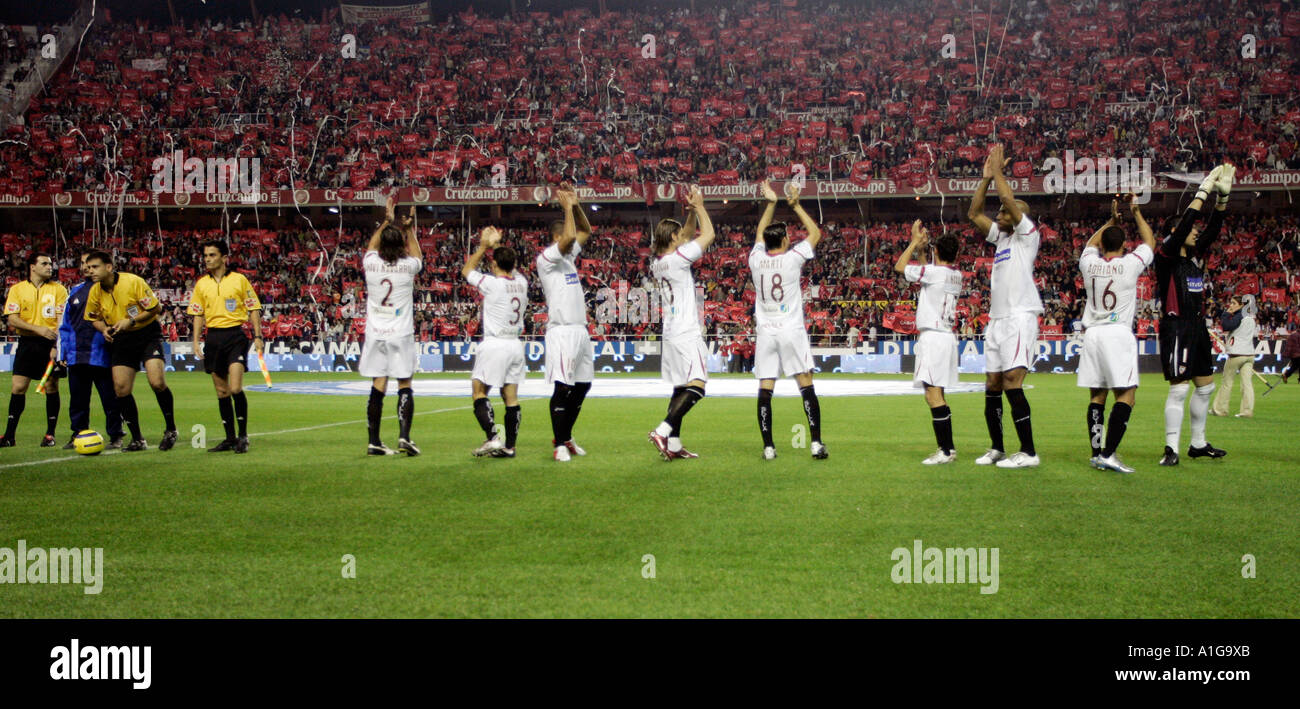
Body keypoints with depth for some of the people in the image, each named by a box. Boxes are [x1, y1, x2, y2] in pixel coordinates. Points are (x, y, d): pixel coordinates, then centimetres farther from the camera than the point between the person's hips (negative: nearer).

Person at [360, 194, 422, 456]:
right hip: (401, 334, -2)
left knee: (378, 387, 4)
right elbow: (417, 255, 20)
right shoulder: (408, 267, -6)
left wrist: (387, 220, 30)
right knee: (404, 385, 4)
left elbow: (371, 246, 22)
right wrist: (409, 228, 29)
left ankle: (374, 442, 4)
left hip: (375, 334, 2)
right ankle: (404, 436, -7)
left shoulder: (371, 263, -3)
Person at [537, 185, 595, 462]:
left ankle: (565, 437, 23)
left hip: (581, 330, 9)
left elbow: (585, 231, 26)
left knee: (582, 386, 12)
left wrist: (576, 204, 11)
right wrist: (567, 206, -12)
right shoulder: (546, 258, -8)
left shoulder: (568, 255, 17)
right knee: (562, 388, -10)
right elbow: (569, 236, -24)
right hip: (562, 332, -9)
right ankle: (560, 445, -6)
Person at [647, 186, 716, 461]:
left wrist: (693, 210, 18)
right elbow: (708, 234, -5)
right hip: (686, 333, -9)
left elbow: (689, 234, 27)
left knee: (680, 389, 11)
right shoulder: (677, 258, -11)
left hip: (671, 333, 9)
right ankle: (663, 430, -25)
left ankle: (673, 443, 10)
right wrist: (699, 206, 6)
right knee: (695, 386, -14)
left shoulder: (658, 263, 12)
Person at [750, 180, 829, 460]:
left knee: (765, 389, 1)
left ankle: (768, 446, 0)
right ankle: (816, 442, -6)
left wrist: (770, 203, 26)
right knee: (806, 385, -1)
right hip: (791, 330, -3)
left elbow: (760, 233, 23)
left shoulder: (756, 259, 3)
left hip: (765, 332, 3)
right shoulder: (792, 259, -6)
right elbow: (815, 232, 8)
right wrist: (795, 205, 12)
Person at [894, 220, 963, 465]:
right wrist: (920, 250, 27)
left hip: (933, 337, -9)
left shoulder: (935, 271, -13)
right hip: (947, 336, 9)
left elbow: (900, 266, -3)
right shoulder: (956, 274, 12)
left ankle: (946, 451, -13)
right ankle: (948, 447, 19)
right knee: (937, 395, 16)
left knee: (934, 394, -10)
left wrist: (915, 242, 5)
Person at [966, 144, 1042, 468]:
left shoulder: (1027, 234, -1)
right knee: (992, 387, 9)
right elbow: (974, 213, 20)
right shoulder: (1001, 236, 20)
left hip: (1020, 317, -8)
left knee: (1012, 383, -17)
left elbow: (1010, 200, -13)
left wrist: (998, 171, -3)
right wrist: (986, 177, 13)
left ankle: (1028, 452, -16)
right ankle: (996, 448, 18)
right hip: (996, 319, 9)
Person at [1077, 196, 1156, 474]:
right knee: (1126, 395, -5)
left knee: (1096, 396, 8)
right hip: (1118, 333, -5)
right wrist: (1136, 213, 26)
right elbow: (1150, 242, 16)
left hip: (1092, 334, 5)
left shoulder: (1089, 264, 6)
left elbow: (1091, 243, 31)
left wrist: (1111, 220, 36)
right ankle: (1108, 453, -17)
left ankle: (1097, 453, 8)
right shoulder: (1129, 264, -3)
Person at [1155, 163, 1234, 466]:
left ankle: (1198, 443, 23)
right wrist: (1204, 190, -15)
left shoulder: (1195, 256, 13)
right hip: (1176, 327, -8)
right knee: (1179, 389, -10)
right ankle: (1171, 448, -6)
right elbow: (1185, 224, -19)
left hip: (1198, 327, 9)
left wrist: (1223, 194, -5)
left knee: (1206, 386, 12)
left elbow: (1212, 229, 7)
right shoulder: (1166, 255, -8)